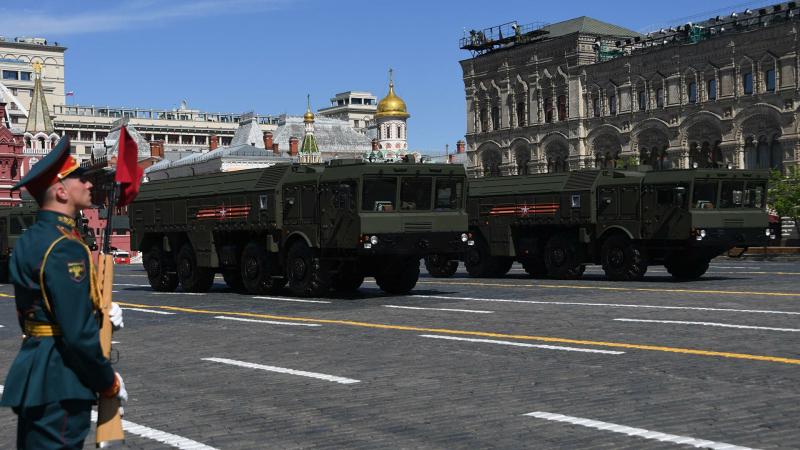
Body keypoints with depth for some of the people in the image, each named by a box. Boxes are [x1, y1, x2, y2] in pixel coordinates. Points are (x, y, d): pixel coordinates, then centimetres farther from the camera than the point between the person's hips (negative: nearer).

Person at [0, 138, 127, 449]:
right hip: (60, 388, -10)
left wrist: (102, 313, 6)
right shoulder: (66, 249, -19)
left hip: (31, 375, 10)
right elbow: (79, 335, -22)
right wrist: (110, 384, -9)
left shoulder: (29, 241, 11)